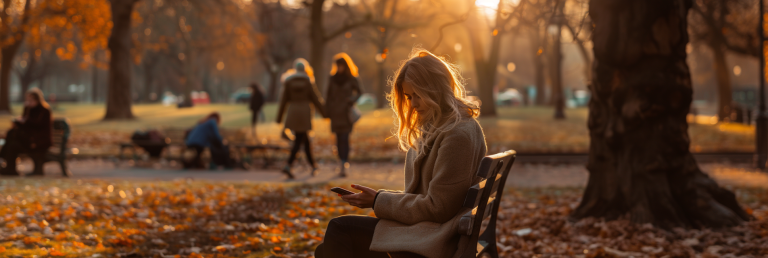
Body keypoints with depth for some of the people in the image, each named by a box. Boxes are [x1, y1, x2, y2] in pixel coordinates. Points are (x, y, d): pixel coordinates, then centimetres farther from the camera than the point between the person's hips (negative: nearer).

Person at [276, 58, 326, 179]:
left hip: (292, 113, 3)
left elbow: (284, 100, 0)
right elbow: (315, 99, -2)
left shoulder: (289, 82, 1)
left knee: (305, 139, 17)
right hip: (305, 112, -3)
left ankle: (313, 165, 24)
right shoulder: (308, 81, -4)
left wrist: (279, 116, 6)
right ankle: (288, 166, -22)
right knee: (298, 141, -5)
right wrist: (324, 113, 9)